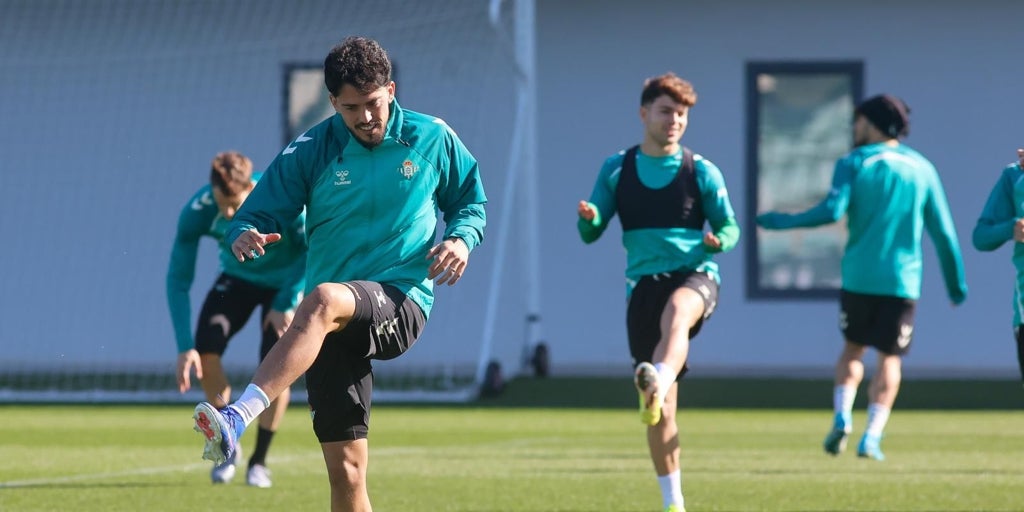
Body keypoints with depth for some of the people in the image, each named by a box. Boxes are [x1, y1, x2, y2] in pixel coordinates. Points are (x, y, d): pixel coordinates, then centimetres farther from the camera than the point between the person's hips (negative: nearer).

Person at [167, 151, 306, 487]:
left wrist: (287, 304, -22)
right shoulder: (197, 212, -28)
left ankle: (259, 461, 3)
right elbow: (178, 280, -23)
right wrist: (185, 347, -29)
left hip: (286, 282, -2)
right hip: (237, 279, 2)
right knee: (206, 347, -18)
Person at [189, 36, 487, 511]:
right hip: (335, 327, 3)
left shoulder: (434, 139, 5)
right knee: (345, 471, -4)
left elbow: (471, 204, 17)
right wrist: (246, 236, -19)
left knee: (323, 300, -38)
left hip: (401, 303, -3)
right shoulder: (310, 151, 5)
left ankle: (237, 419, -52)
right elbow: (257, 217, 7)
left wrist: (461, 238, -6)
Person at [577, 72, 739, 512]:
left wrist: (718, 240, -15)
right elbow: (590, 233, 8)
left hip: (695, 276, -2)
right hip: (643, 283, 2)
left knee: (675, 313, -41)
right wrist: (588, 217, -16)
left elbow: (730, 227, 9)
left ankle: (659, 383, -68)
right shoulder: (617, 169, 8)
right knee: (659, 409, 1)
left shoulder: (701, 171, 5)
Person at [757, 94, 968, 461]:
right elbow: (943, 232, 6)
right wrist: (956, 282, 14)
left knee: (853, 350, 17)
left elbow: (832, 210, -14)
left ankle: (842, 417, -4)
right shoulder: (922, 168, 7)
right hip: (902, 280, 1)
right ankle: (872, 437, -4)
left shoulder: (854, 162, 0)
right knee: (889, 358, 9)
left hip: (858, 277, -1)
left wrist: (784, 222, -2)